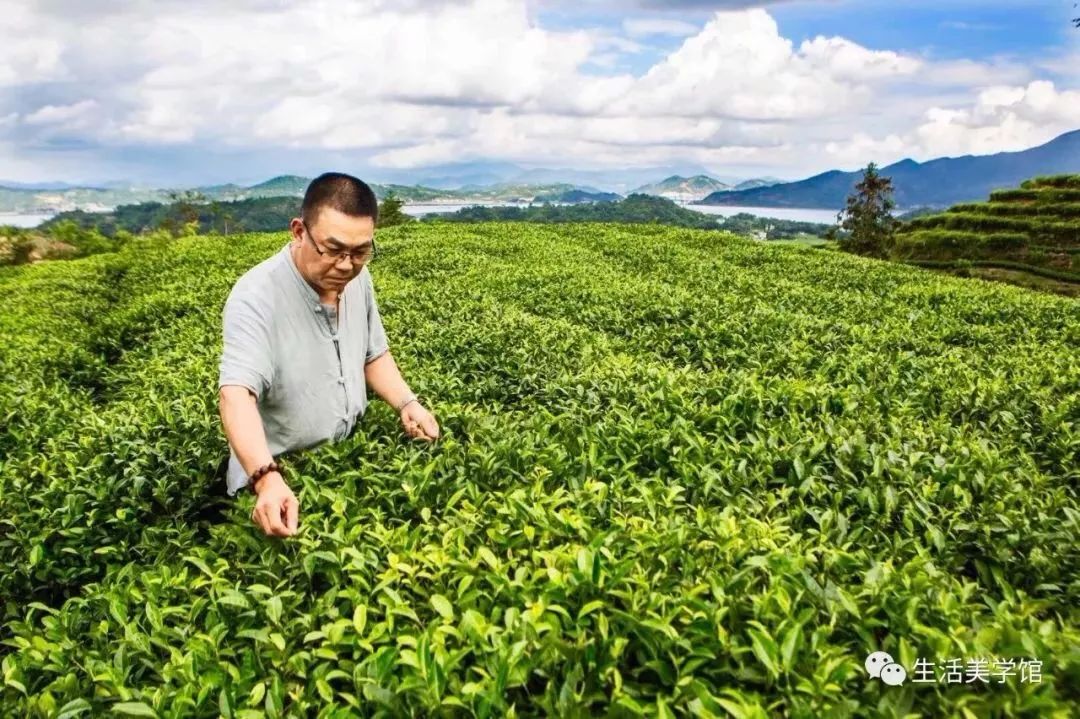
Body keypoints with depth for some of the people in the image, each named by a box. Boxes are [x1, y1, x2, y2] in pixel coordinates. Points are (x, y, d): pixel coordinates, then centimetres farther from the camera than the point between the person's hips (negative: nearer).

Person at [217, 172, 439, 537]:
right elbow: (236, 394, -33)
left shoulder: (358, 278, -2)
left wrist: (406, 403, -5)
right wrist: (267, 479, -47)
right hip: (275, 482, -4)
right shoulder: (256, 297, -22)